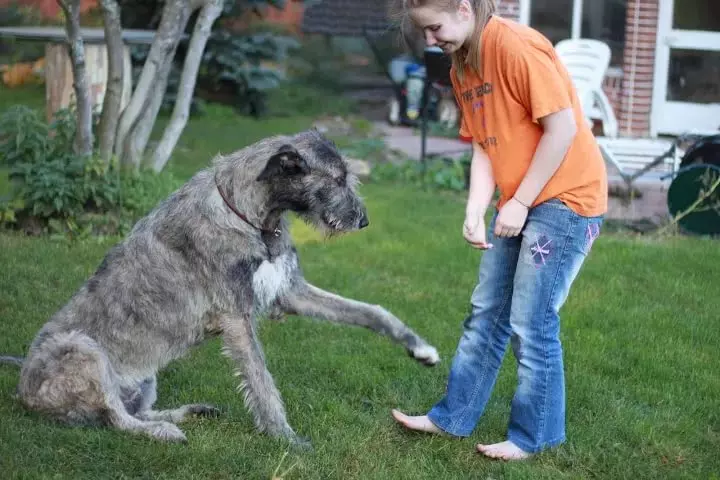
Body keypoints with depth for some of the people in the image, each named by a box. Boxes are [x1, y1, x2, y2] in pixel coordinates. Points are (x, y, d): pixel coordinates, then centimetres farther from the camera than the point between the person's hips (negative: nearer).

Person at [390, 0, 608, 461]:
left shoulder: (517, 45, -20)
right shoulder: (462, 68, 8)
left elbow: (563, 127, -20)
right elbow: (484, 146, 7)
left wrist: (519, 202, -16)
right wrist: (475, 213, -7)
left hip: (566, 198, -9)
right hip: (519, 204, 9)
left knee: (532, 323, -4)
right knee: (486, 314, 14)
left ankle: (535, 436, 12)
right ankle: (454, 416, 25)